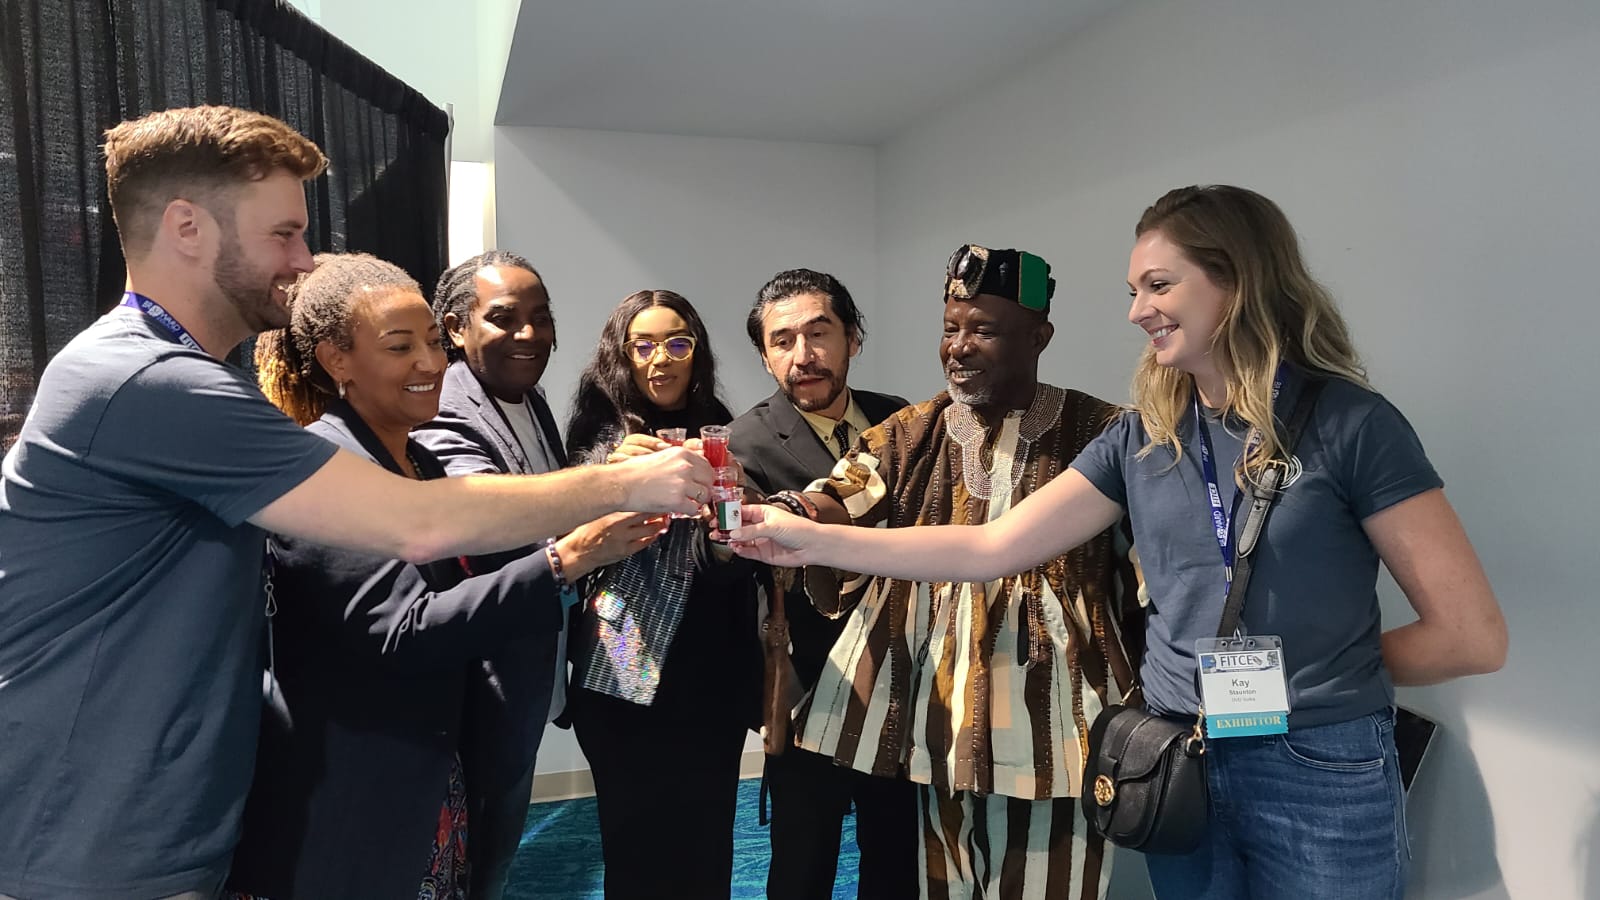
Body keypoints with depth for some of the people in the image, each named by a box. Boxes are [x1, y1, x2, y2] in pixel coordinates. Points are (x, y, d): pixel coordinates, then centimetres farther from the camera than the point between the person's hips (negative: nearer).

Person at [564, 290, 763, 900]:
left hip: (710, 678, 1)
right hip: (621, 680, -1)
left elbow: (740, 570, 7)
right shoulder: (599, 434, 3)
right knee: (635, 846, 3)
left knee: (705, 844, 4)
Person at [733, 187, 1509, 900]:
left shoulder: (1348, 423, -11)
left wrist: (1322, 671, -1)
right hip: (1176, 765, 4)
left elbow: (1472, 633, -10)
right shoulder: (1144, 437, 2)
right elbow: (989, 549, -2)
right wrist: (814, 541, -6)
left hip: (1321, 775, -4)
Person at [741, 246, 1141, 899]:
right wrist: (773, 513, -31)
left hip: (1055, 726, -2)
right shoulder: (912, 435, 6)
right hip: (943, 722, 3)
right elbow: (841, 501, -10)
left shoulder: (1101, 434, -2)